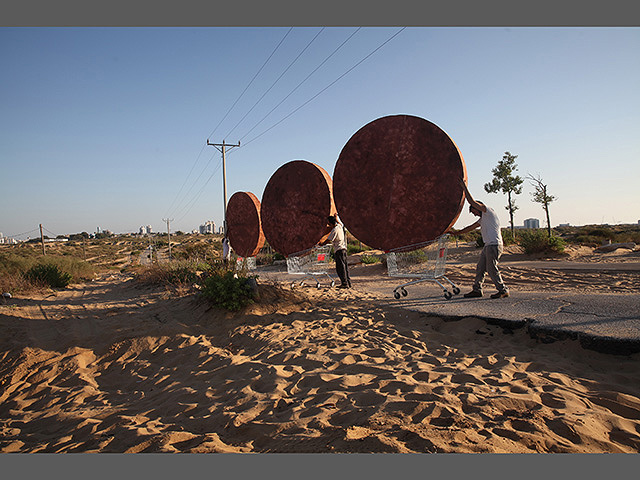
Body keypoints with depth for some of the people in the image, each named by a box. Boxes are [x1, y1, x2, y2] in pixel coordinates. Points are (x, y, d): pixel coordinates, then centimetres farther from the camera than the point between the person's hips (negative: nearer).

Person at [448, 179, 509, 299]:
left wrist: (464, 187, -5)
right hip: (488, 245, 10)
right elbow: (471, 227, 27)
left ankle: (503, 290, 5)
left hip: (494, 245, -10)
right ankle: (477, 290, 13)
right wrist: (456, 232, 26)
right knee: (480, 268, 9)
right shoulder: (483, 218, 22)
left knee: (492, 269, -6)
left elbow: (472, 201, -12)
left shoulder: (488, 211, -5)